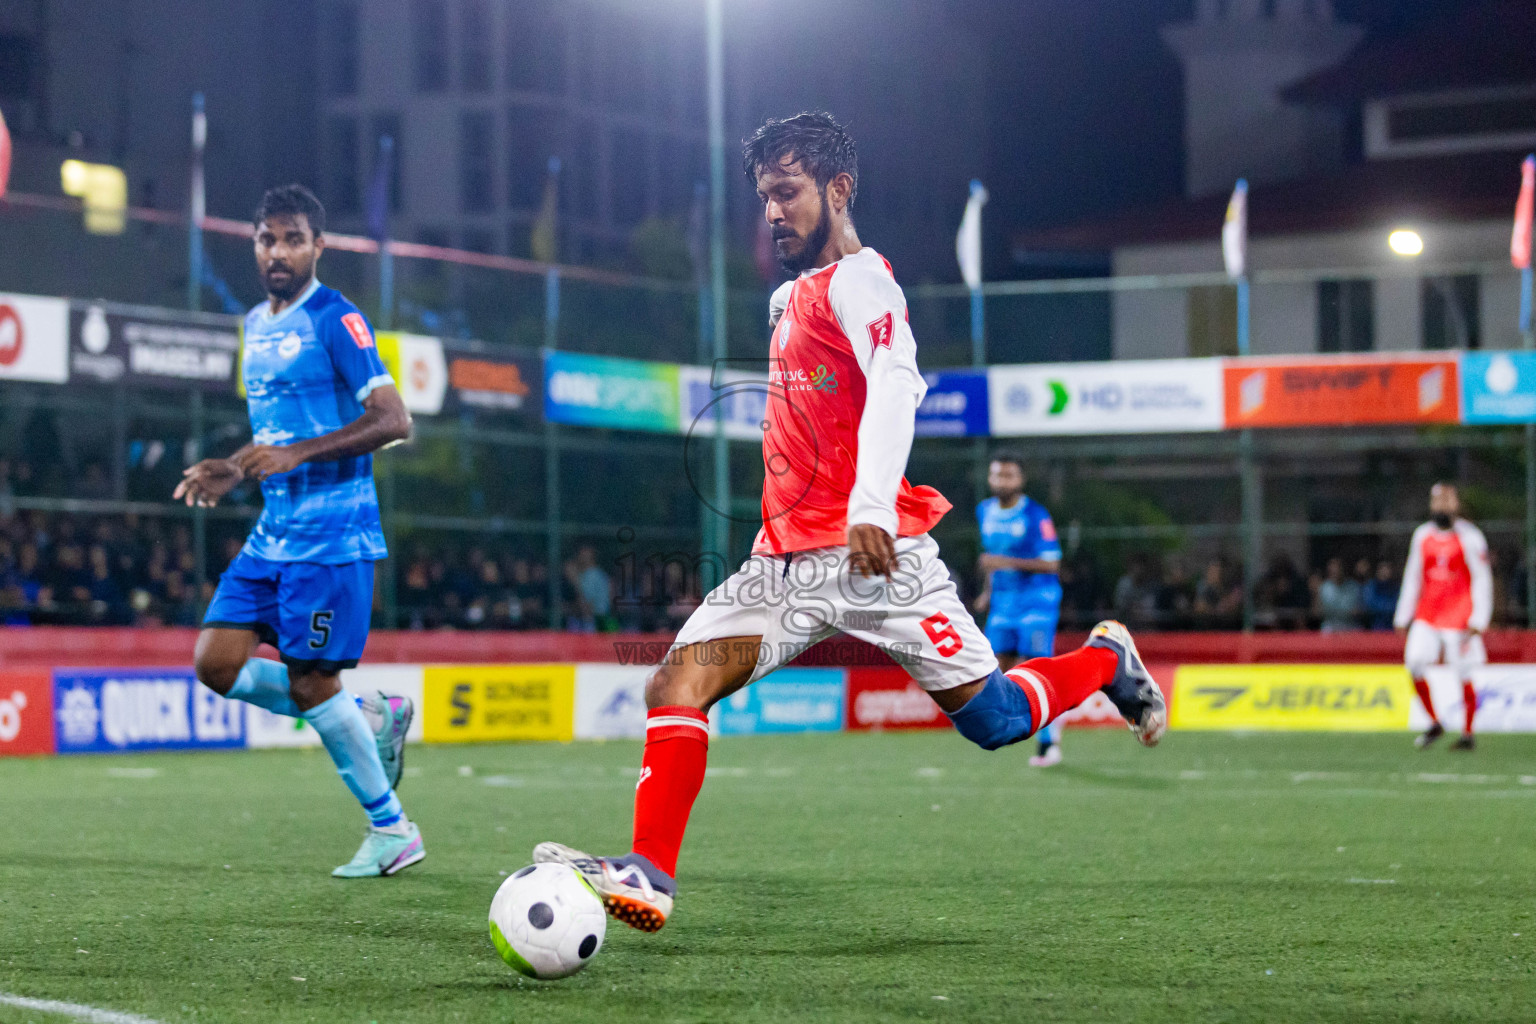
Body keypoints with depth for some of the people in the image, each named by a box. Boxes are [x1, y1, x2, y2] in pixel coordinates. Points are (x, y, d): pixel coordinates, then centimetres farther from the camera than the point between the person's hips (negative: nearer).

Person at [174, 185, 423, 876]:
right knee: (217, 662, -1)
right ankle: (371, 717, 14)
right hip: (274, 530, 8)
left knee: (310, 681, -8)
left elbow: (393, 421, -17)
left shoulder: (335, 320, -10)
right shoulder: (257, 325, 16)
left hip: (330, 533, -8)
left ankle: (392, 830, 7)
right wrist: (233, 470, 11)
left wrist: (295, 454, -22)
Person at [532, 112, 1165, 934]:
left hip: (872, 556, -8)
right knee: (675, 685, -11)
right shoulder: (789, 298, 21)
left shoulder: (858, 278, -6)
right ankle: (651, 874, -17)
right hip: (785, 561, 8)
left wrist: (871, 506, -35)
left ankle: (1107, 661, 25)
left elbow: (896, 384, -22)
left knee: (993, 721, -3)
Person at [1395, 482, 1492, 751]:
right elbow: (1412, 578, 16)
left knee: (1464, 676, -1)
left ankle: (1467, 734, 12)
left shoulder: (1469, 537, -6)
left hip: (1459, 617, -4)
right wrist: (1403, 617, 14)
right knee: (1415, 664, -10)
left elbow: (1482, 581, -6)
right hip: (1427, 616, 4)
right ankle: (1434, 724, 5)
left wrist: (1478, 621, -13)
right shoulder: (1422, 536, 8)